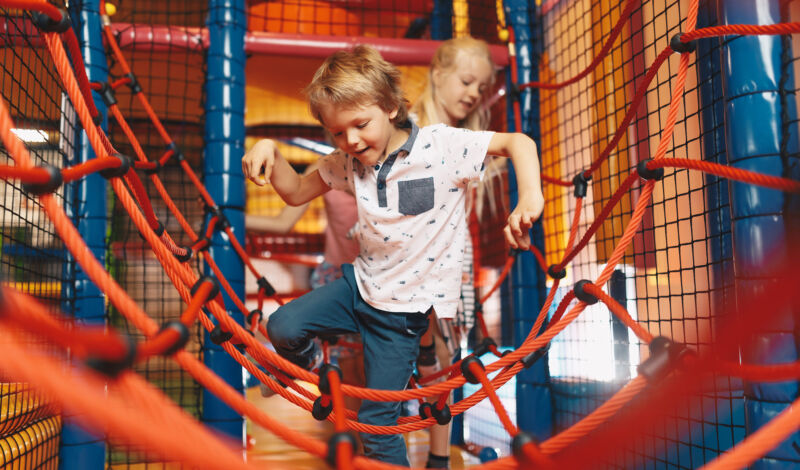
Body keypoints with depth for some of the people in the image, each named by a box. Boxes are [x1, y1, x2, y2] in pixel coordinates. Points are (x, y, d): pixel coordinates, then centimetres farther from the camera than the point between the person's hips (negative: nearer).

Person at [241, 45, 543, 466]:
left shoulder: (442, 146, -19)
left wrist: (530, 199, -34)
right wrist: (270, 152, -10)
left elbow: (518, 142, -16)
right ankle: (305, 369, 31)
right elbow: (296, 192, 8)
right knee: (282, 328, -4)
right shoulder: (347, 163, -3)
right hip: (361, 284, 5)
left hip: (406, 308, -4)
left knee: (376, 421, 1)